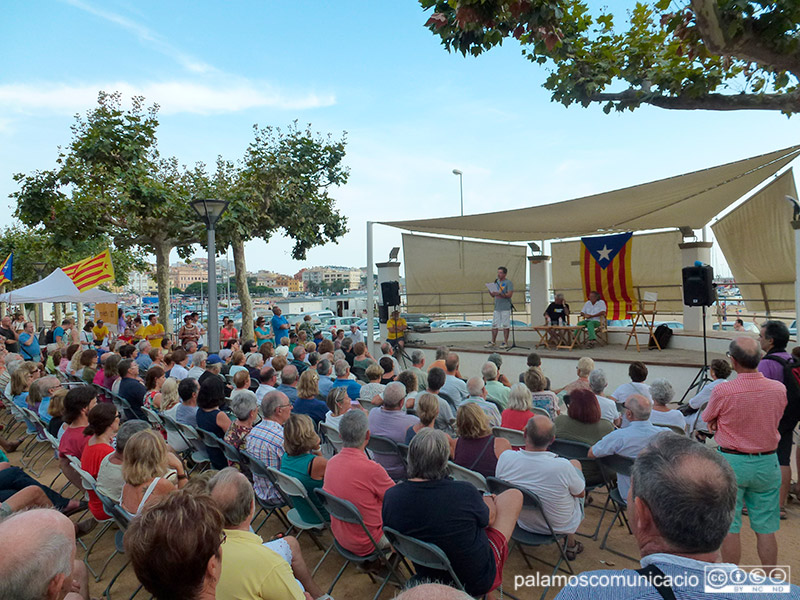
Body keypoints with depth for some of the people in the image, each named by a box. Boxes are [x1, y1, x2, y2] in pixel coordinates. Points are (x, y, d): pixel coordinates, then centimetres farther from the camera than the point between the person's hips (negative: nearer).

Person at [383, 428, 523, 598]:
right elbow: (490, 518, -7)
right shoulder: (463, 492, -31)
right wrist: (489, 500, 17)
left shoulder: (390, 496, -20)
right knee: (514, 495, 8)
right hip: (478, 581, -4)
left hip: (428, 577, 4)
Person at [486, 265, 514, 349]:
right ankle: (493, 342, 15)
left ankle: (505, 342, 8)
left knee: (505, 325, 0)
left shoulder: (508, 283, -5)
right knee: (494, 325, 8)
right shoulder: (496, 282, 15)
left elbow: (509, 295, -15)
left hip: (505, 308, -6)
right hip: (497, 307, 6)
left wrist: (499, 294, -25)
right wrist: (490, 292, -4)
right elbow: (493, 295, 17)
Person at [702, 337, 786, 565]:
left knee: (729, 527, 8)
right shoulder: (779, 389, -7)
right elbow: (773, 418, 11)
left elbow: (708, 420, -4)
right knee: (766, 528, 15)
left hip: (731, 462, -4)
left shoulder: (723, 391, -20)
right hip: (768, 463, 4)